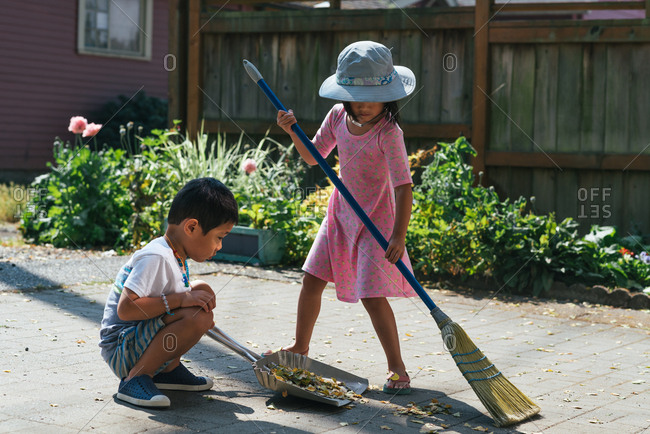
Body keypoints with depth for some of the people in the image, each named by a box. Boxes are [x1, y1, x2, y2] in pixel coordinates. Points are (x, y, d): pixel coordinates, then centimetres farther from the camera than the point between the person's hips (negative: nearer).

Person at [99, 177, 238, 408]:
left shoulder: (176, 256, 9)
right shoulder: (156, 258, -22)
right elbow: (125, 309, -29)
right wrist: (181, 299, -28)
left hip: (141, 340, 10)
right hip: (121, 350, -10)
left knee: (202, 290, 10)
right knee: (198, 317, -28)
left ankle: (168, 370, 11)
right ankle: (135, 379, -17)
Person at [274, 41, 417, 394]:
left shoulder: (388, 133, -22)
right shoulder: (338, 116, -2)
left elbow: (403, 185, -26)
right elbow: (313, 156, 10)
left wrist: (398, 235, -34)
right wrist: (293, 132, -8)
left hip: (376, 218, -6)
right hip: (341, 213, 7)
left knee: (372, 294, -12)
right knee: (312, 279, 10)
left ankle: (396, 366, 0)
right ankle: (300, 348, 29)